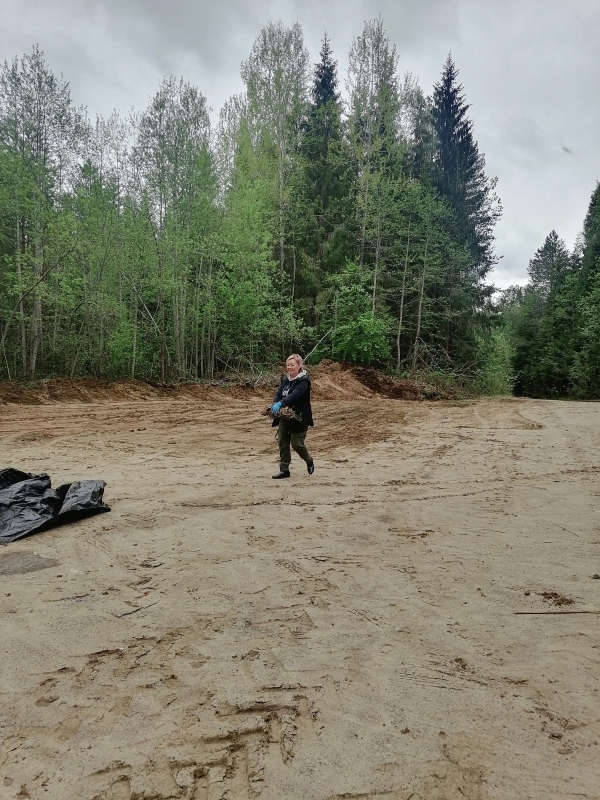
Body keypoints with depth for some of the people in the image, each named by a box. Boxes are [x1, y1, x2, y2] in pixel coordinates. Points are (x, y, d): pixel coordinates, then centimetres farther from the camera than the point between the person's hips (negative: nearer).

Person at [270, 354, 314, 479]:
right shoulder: (285, 379, 10)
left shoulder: (303, 381, -13)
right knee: (282, 443, 5)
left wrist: (280, 403, -40)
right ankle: (284, 469, 15)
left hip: (299, 418, -7)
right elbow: (278, 394, 5)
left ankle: (309, 461, 27)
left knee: (297, 444, -4)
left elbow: (294, 395, -28)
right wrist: (275, 404, -16)